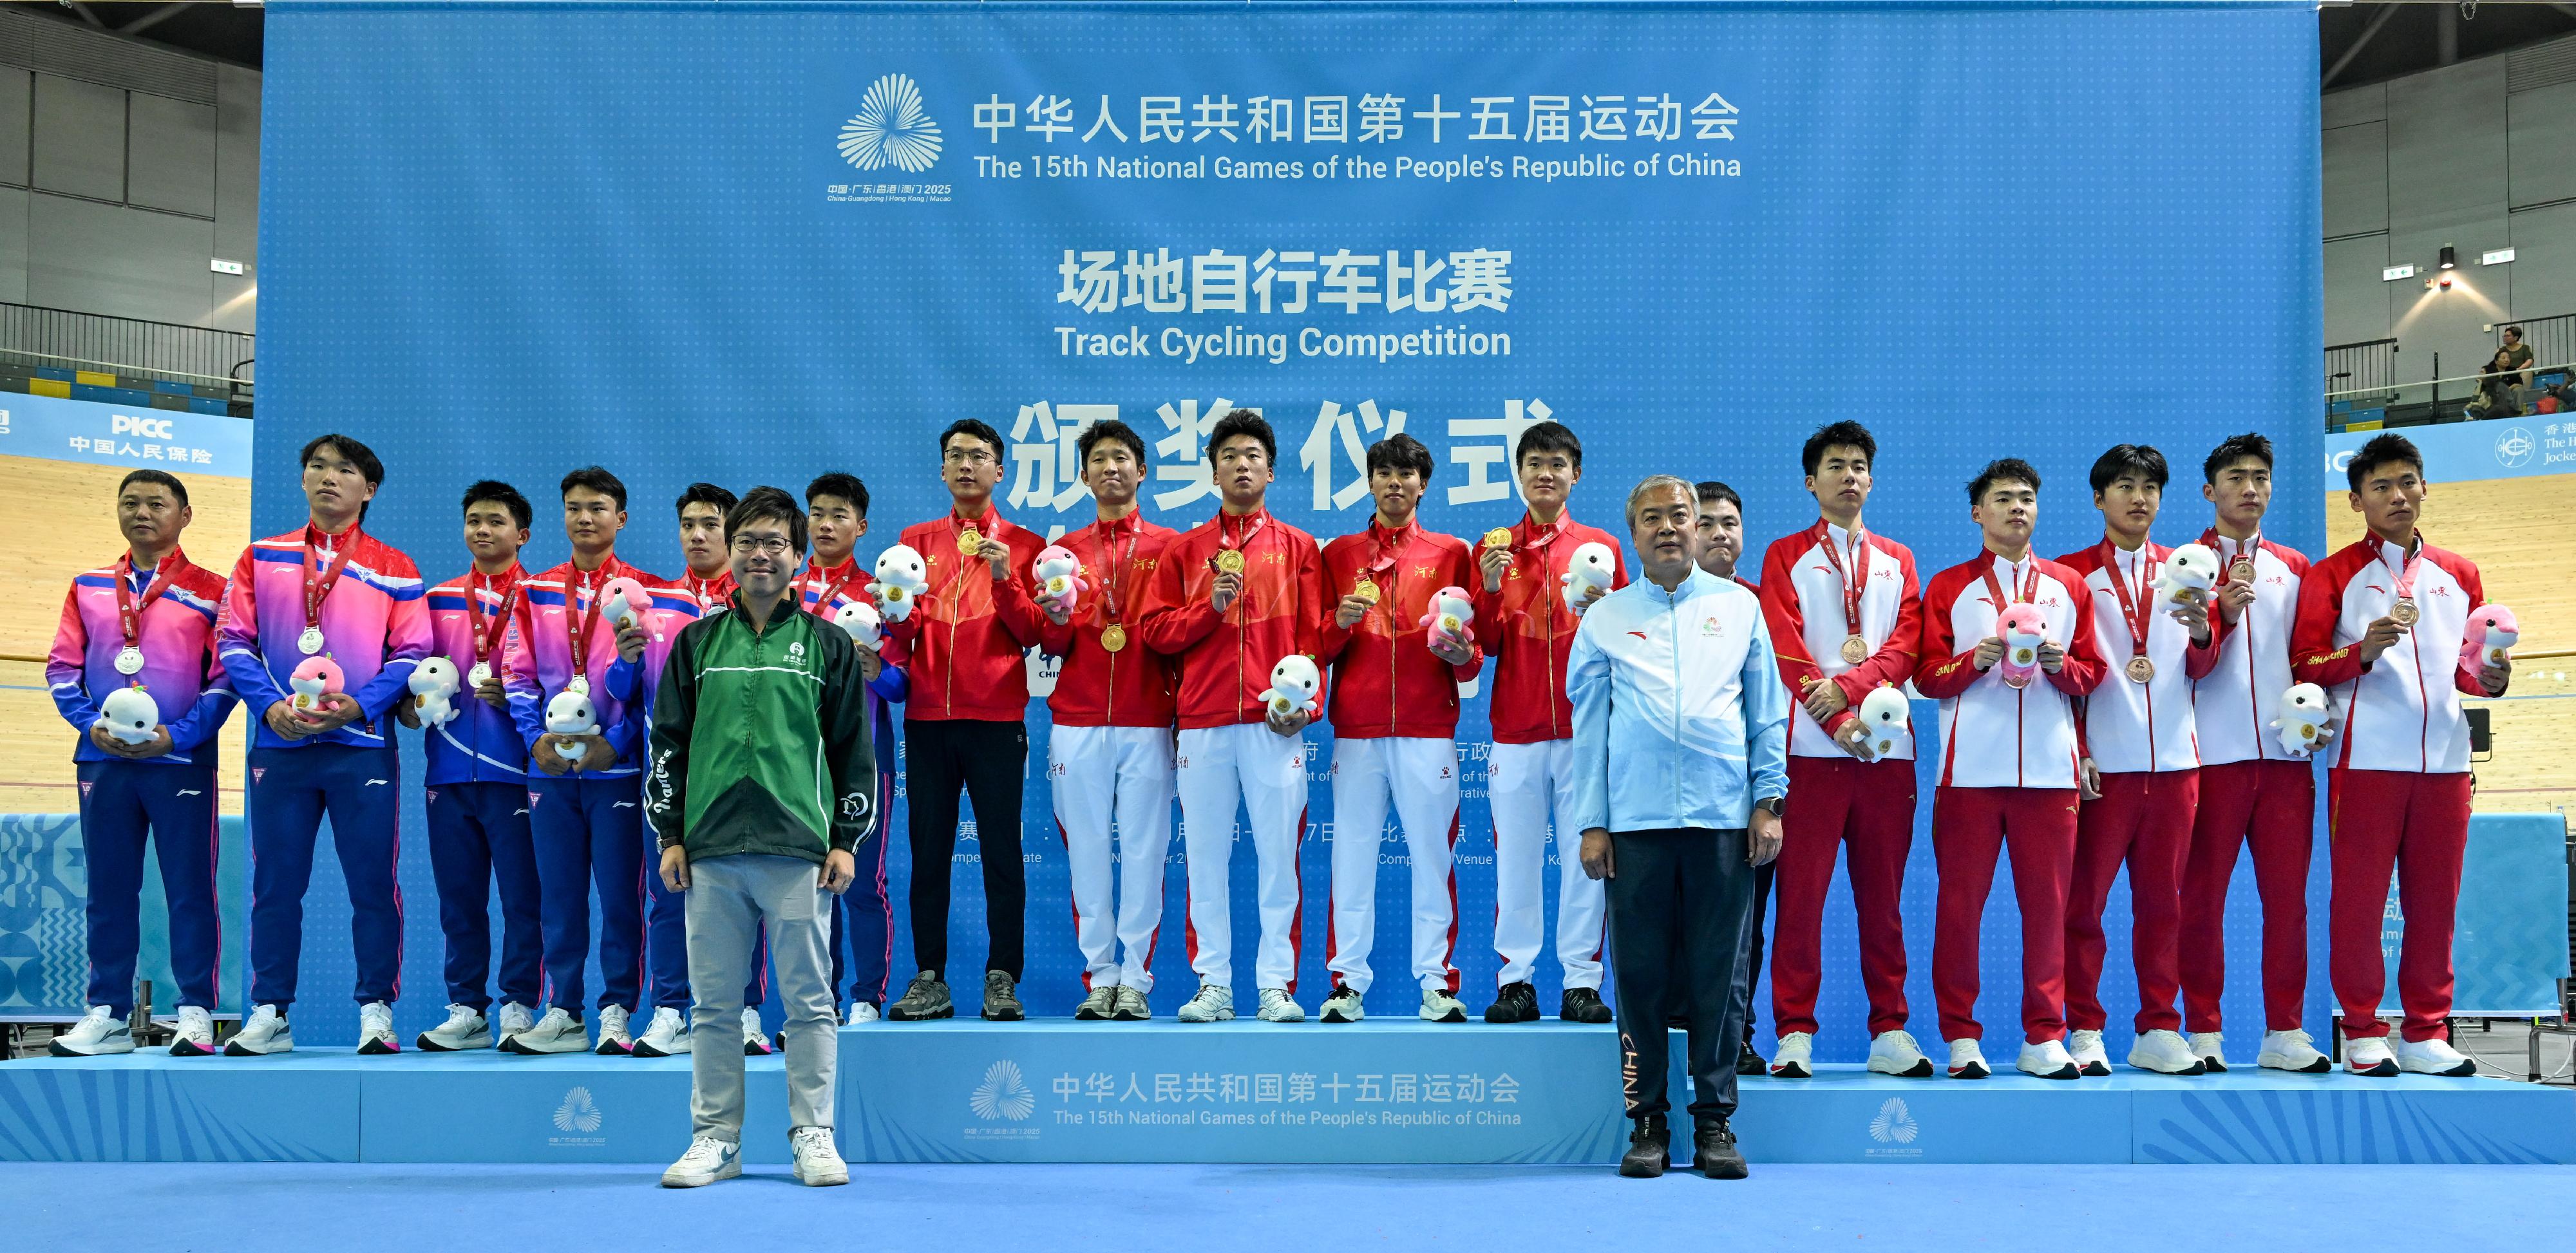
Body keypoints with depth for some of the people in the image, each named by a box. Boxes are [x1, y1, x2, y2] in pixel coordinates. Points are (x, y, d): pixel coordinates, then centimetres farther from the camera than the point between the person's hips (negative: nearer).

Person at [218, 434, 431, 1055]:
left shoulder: (394, 568, 7)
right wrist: (270, 704, -10)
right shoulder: (261, 558, 12)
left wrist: (359, 705, -13)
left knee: (373, 883, -2)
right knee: (276, 882, 4)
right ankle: (270, 1014, 11)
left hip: (363, 744, -2)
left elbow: (412, 652, 2)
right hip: (279, 746, 2)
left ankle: (376, 1009, 6)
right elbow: (234, 640, 6)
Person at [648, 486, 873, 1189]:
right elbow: (669, 742, 13)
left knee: (809, 999, 1)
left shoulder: (827, 645, 8)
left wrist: (847, 839, 1)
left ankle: (814, 1137, 9)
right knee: (713, 1002, 5)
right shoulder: (698, 643, 12)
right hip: (711, 849, 2)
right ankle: (715, 1138, 14)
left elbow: (854, 747, 7)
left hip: (799, 848, -2)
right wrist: (670, 835, 6)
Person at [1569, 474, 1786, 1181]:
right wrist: (1592, 822, 3)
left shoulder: (1739, 607, 12)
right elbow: (1589, 726, 9)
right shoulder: (1604, 620, 11)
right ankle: (1648, 1123, 10)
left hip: (1723, 817, 0)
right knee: (1641, 975, 1)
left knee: (1719, 977, 2)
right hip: (1636, 821, 0)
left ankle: (1714, 1122, 11)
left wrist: (1769, 800, 4)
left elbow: (1767, 711, 13)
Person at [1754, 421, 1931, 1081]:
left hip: (1887, 750, 3)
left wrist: (1850, 684, -13)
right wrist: (1839, 723, -11)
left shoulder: (1897, 561, 18)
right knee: (1801, 895, -4)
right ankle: (1795, 1033, 0)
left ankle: (1890, 1032, 9)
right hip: (1812, 748, -2)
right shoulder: (1785, 557, 9)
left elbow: (1907, 647, 5)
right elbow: (1787, 652, -2)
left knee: (1883, 896, 5)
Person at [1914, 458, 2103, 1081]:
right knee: (1960, 901, -1)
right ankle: (1961, 1037, 6)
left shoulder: (2069, 586, 16)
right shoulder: (1949, 587, 10)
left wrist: (2059, 664, -9)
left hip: (2050, 768, 1)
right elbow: (1928, 675, 4)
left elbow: (2092, 673, 12)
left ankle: (2044, 1038, 7)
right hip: (1970, 768, -1)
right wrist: (1977, 660, -14)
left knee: (2047, 902, 0)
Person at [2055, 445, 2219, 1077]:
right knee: (2085, 900, -2)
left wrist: (2200, 632, -15)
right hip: (2104, 764, -3)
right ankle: (2085, 1032, 5)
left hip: (2173, 760, 3)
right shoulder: (2072, 573, 6)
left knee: (2162, 900, 6)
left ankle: (2158, 1031, 12)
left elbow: (2200, 669, 8)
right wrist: (2075, 753, -7)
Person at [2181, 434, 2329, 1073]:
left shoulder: (2294, 568, 16)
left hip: (2286, 752, 3)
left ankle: (2283, 1033, 9)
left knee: (2287, 895, 2)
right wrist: (2224, 611, -18)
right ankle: (2203, 1032, 5)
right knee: (2203, 895, -1)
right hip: (2213, 752, -3)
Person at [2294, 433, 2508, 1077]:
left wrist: (2490, 678, 0)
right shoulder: (2333, 575, 4)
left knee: (2435, 900, 5)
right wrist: (2363, 651, -19)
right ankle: (2363, 1034, 6)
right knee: (2359, 897, -2)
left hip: (2444, 759, 4)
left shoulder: (2458, 574, 16)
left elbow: (2468, 666, 22)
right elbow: (2305, 664, -2)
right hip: (2366, 759, -3)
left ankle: (2426, 1033, 13)